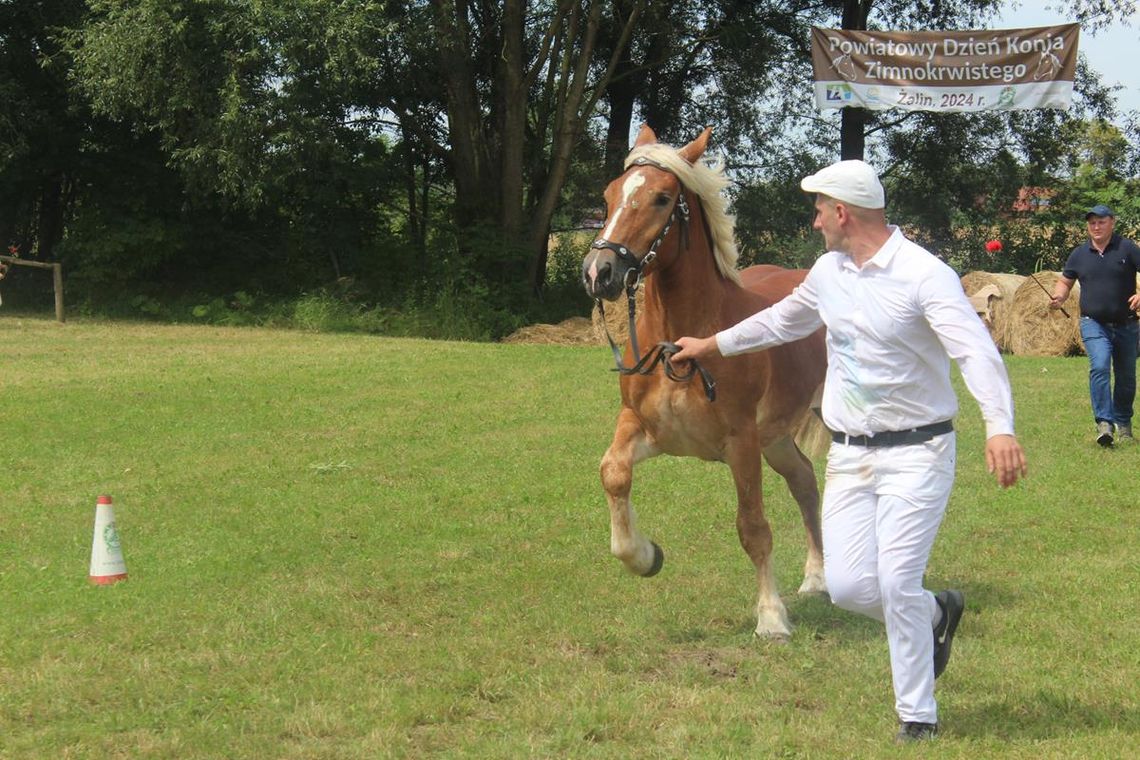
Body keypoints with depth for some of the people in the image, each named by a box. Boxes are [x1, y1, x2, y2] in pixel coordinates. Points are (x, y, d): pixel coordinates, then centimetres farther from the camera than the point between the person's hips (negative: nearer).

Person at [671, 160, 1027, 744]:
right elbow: (784, 320, 29)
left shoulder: (924, 275, -15)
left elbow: (977, 351, -28)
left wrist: (1000, 427, -44)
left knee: (896, 582, -12)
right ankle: (936, 614, 28)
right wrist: (713, 344, 38)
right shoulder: (830, 271, 8)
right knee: (848, 586, -3)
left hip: (916, 453, -6)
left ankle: (917, 716, 6)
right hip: (849, 455, 6)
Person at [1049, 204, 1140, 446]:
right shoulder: (1079, 254, 6)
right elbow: (1065, 281, 16)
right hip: (1093, 324, 0)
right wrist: (1059, 297, -5)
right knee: (1099, 367, -22)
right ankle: (1103, 422, -25)